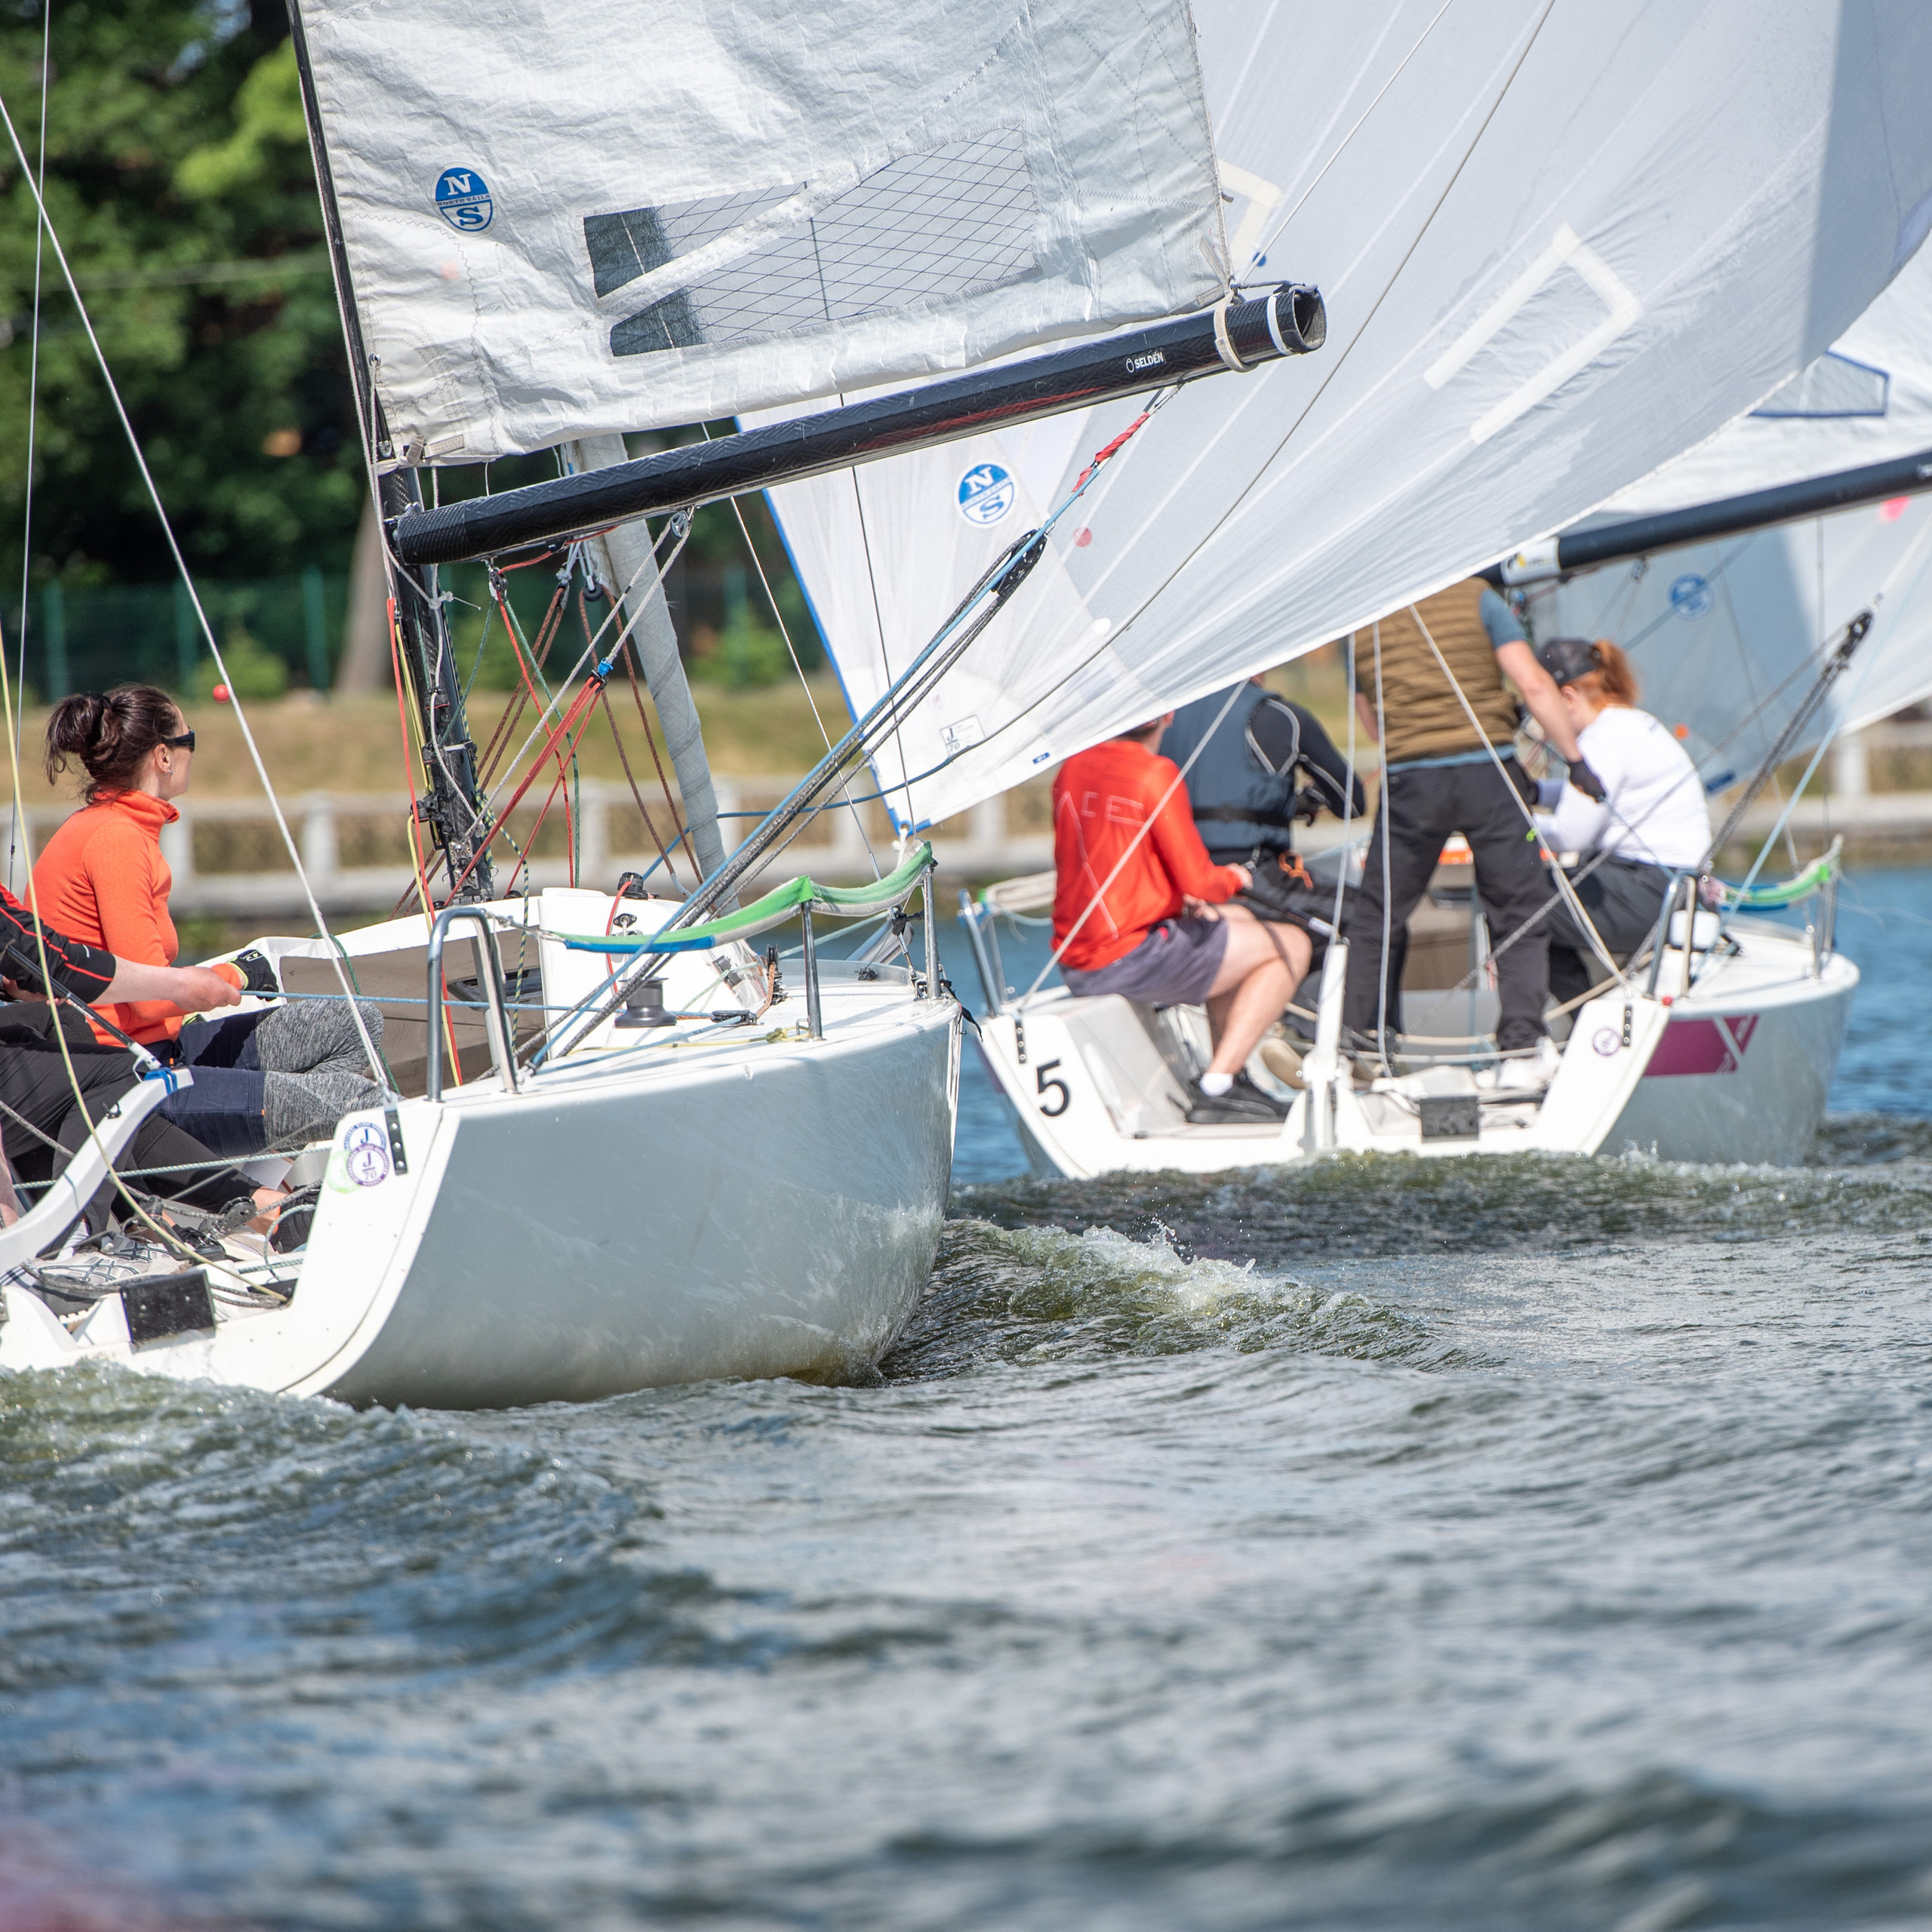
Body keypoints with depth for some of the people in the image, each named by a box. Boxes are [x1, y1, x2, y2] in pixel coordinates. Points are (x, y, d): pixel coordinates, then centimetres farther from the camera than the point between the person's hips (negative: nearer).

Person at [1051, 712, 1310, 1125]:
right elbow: (1198, 883, -16)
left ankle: (1234, 1080, 28)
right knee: (1291, 946, 3)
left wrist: (1178, 896, 16)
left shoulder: (1073, 768, 8)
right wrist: (1234, 878, 7)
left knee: (1239, 921, 29)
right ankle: (1215, 1087, -3)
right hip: (1132, 959, -9)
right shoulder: (1156, 775, -16)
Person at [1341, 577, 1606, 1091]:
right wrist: (1576, 760, 2)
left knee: (1376, 913, 14)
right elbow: (1533, 686, -4)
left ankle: (1362, 1043, 17)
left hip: (1409, 779, 1)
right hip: (1487, 771, -1)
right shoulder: (1476, 596, 3)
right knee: (1518, 913, 6)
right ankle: (1521, 1047, -3)